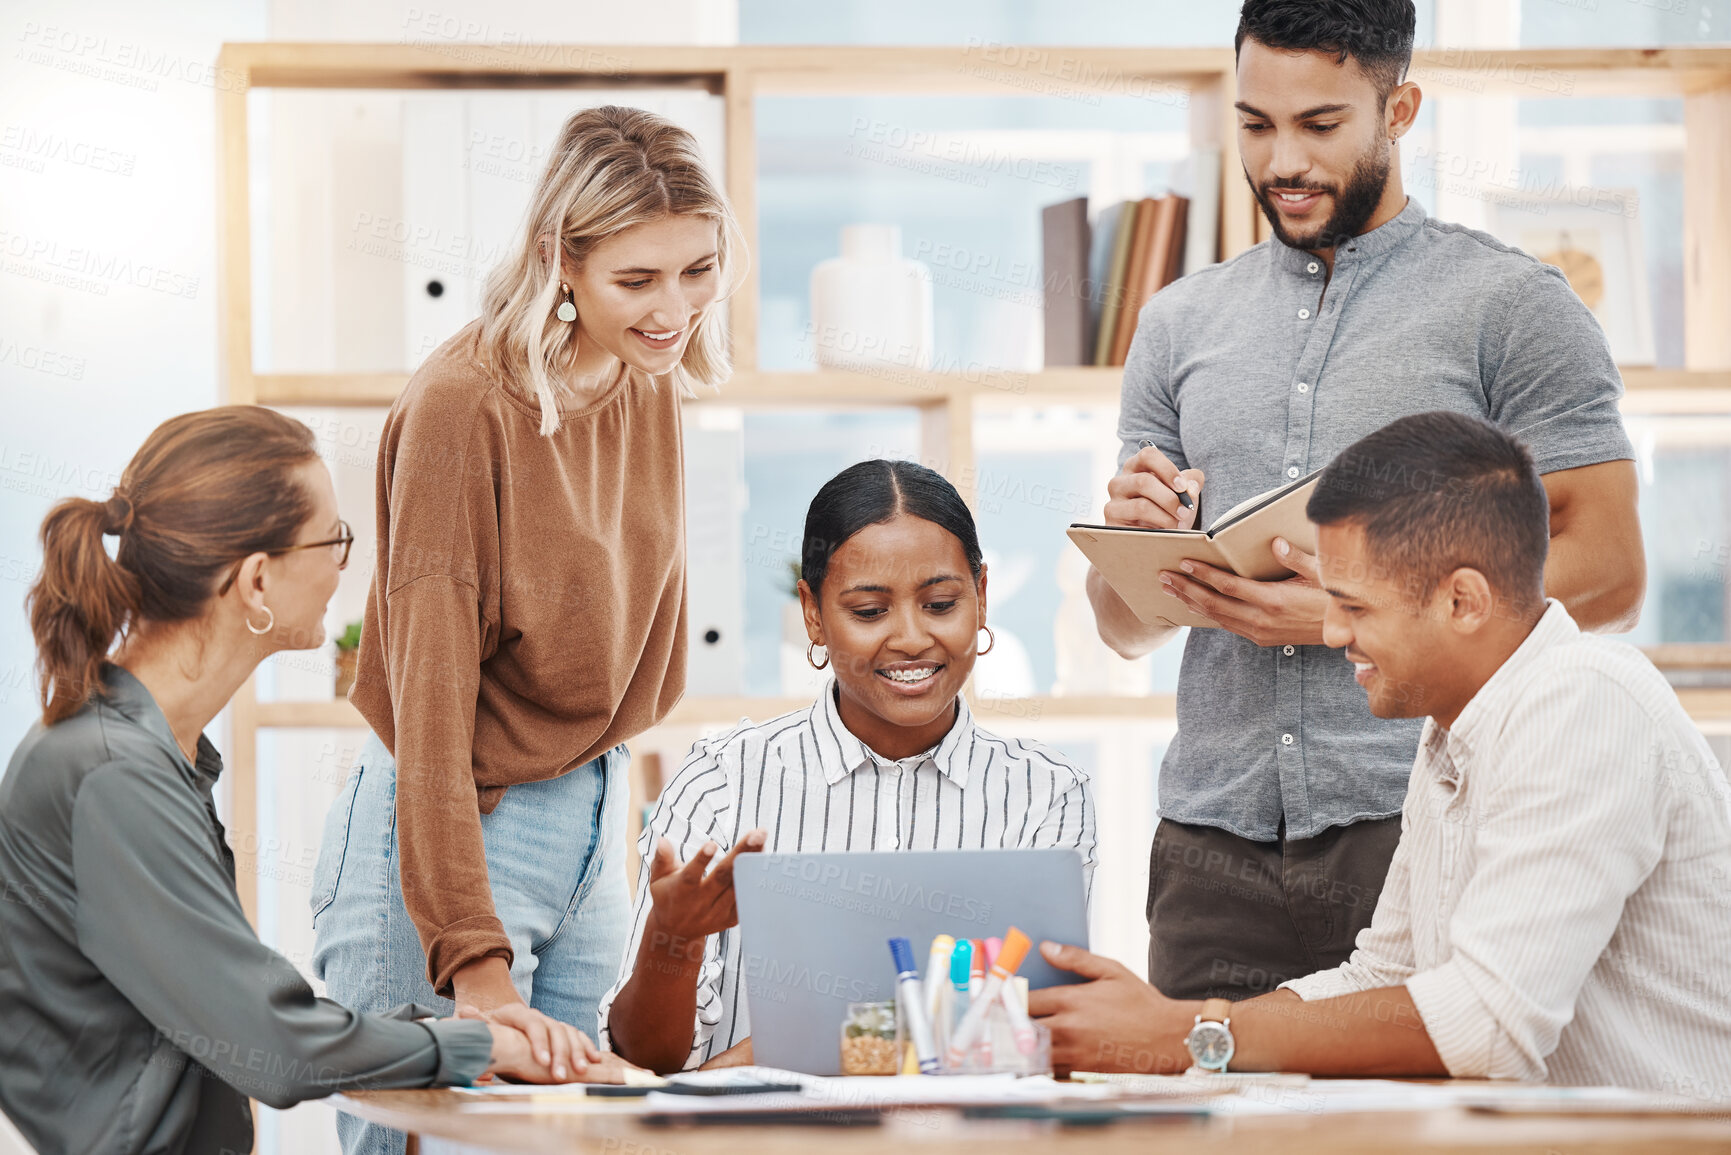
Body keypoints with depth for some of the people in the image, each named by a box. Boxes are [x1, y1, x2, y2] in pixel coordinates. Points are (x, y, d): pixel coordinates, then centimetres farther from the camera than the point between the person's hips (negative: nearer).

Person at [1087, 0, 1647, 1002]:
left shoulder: (1511, 306, 3)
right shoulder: (1180, 325, 17)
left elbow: (1608, 578, -4)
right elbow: (1126, 631, 20)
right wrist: (1133, 543, -4)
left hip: (1422, 825, -4)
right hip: (1214, 840, 4)